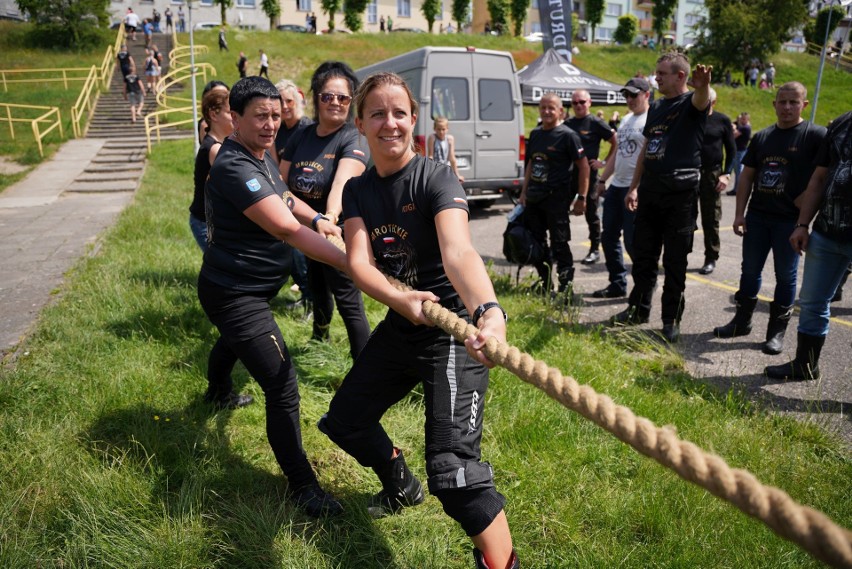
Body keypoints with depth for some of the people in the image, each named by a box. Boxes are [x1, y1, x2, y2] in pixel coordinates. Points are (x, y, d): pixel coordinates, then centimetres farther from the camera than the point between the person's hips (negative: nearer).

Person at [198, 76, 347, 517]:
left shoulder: (261, 156, 4)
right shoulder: (234, 168, -28)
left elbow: (283, 197, 19)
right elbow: (287, 229, -38)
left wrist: (317, 219, -3)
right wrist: (353, 265, -43)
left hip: (247, 286, 11)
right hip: (235, 294, -11)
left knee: (233, 340, 37)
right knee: (283, 388, -14)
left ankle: (218, 393, 69)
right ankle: (302, 485, -2)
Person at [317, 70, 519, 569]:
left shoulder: (437, 181, -18)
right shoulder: (358, 191, 0)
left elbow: (459, 253, -37)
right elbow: (359, 261, -16)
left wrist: (489, 312, -57)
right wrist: (399, 299, -38)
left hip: (454, 329, -7)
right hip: (401, 324, 7)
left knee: (452, 468, -20)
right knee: (344, 421, 20)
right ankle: (401, 486, 49)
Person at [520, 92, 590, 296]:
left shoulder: (567, 135, -8)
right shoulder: (535, 133, 11)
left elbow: (583, 166, -8)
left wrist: (581, 198, -11)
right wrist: (524, 192, 16)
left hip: (557, 198, -7)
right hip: (534, 198, 7)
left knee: (559, 244, -2)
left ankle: (567, 287, 9)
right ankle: (545, 283, 28)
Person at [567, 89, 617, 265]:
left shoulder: (596, 123, -4)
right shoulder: (567, 123, 10)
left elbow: (616, 142, -3)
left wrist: (604, 162, -7)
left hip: (588, 175, -5)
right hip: (568, 175, 5)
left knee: (591, 214, 5)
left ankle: (595, 250, 16)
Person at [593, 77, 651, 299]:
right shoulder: (626, 120, 17)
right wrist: (602, 180, 19)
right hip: (616, 186, 9)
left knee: (632, 240, -6)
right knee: (609, 237, 11)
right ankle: (617, 284, 22)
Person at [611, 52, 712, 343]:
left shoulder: (691, 103, -6)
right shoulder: (656, 107, 15)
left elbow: (703, 100, -31)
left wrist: (703, 87, -55)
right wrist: (634, 187, 16)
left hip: (680, 193, -6)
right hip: (650, 190, 6)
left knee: (674, 262, 2)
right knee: (643, 254, 13)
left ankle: (672, 320, 14)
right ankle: (639, 309, 28)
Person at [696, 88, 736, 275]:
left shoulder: (722, 121, 2)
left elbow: (731, 150, 3)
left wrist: (726, 174, -7)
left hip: (712, 174, -1)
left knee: (711, 219, 4)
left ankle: (711, 259, 14)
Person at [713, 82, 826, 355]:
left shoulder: (815, 135, -6)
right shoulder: (762, 137, 9)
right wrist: (739, 214, 5)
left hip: (790, 220, -4)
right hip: (757, 217, 5)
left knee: (786, 275, 5)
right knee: (750, 270, 11)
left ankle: (777, 330, 16)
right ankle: (742, 321, 25)